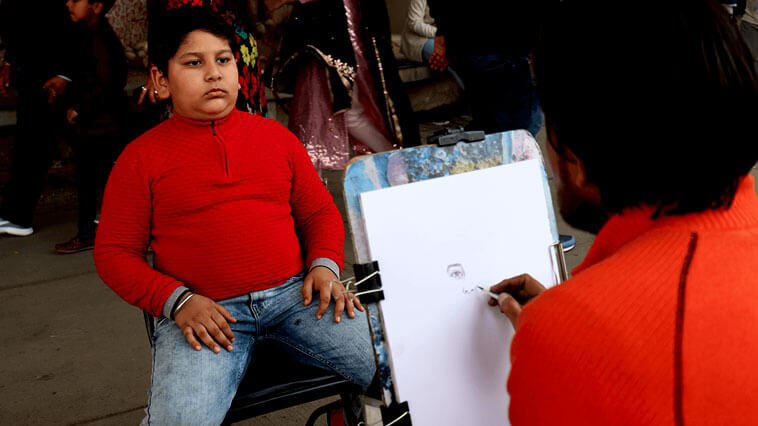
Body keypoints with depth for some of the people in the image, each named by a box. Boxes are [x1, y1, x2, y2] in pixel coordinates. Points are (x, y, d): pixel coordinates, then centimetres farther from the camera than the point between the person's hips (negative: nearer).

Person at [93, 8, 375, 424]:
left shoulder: (276, 136, 14)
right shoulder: (141, 157, 5)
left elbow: (319, 211, 20)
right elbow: (113, 252, 5)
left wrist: (324, 265, -1)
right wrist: (177, 301, -10)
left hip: (292, 293, 3)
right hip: (204, 312, -2)